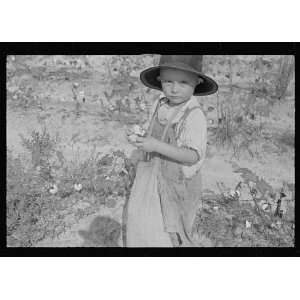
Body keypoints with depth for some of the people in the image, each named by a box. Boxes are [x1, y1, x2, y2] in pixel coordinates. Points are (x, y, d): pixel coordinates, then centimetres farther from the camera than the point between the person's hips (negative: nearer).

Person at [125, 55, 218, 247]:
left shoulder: (194, 116, -23)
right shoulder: (159, 107, -2)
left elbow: (193, 156, -27)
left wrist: (156, 146, -31)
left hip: (178, 186, -6)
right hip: (156, 180, 7)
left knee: (174, 235, 11)